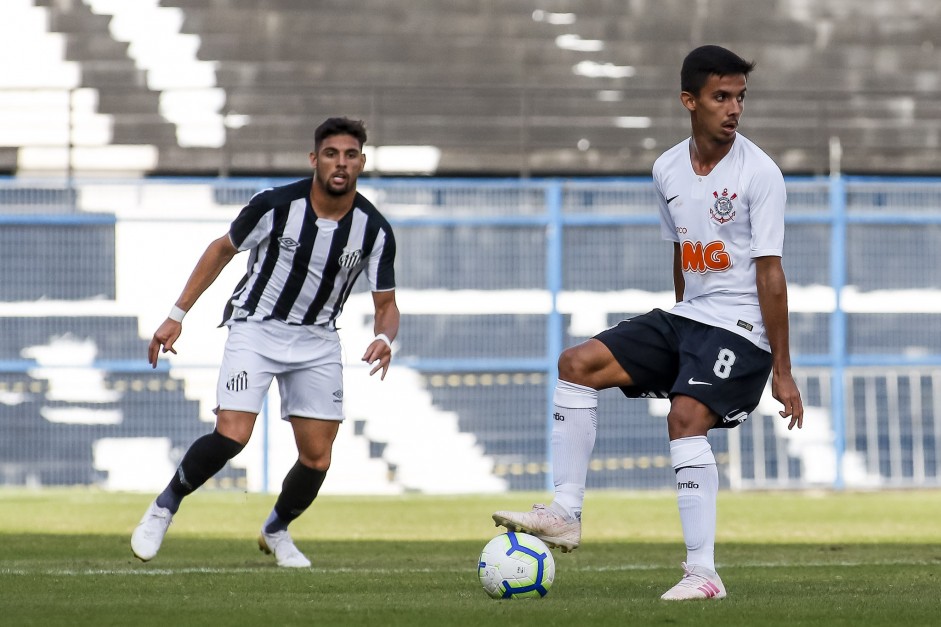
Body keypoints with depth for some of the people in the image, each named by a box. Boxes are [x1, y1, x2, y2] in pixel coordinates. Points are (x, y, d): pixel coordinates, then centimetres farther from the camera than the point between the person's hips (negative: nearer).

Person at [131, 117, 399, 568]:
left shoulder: (374, 230, -11)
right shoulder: (275, 205, -17)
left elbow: (386, 305, -1)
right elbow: (223, 249, 0)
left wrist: (384, 338, -26)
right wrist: (177, 315, -1)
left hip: (317, 340, 3)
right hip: (255, 328, -3)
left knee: (317, 457, -3)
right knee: (232, 435, -21)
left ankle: (276, 531, 26)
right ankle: (165, 507, 3)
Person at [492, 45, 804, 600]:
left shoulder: (759, 173, -13)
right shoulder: (668, 169, 7)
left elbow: (770, 273, -14)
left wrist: (783, 372, -14)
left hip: (741, 328, -7)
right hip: (686, 316, 7)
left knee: (686, 418, -26)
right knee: (578, 364, -4)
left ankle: (704, 572, -23)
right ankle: (566, 513, -5)